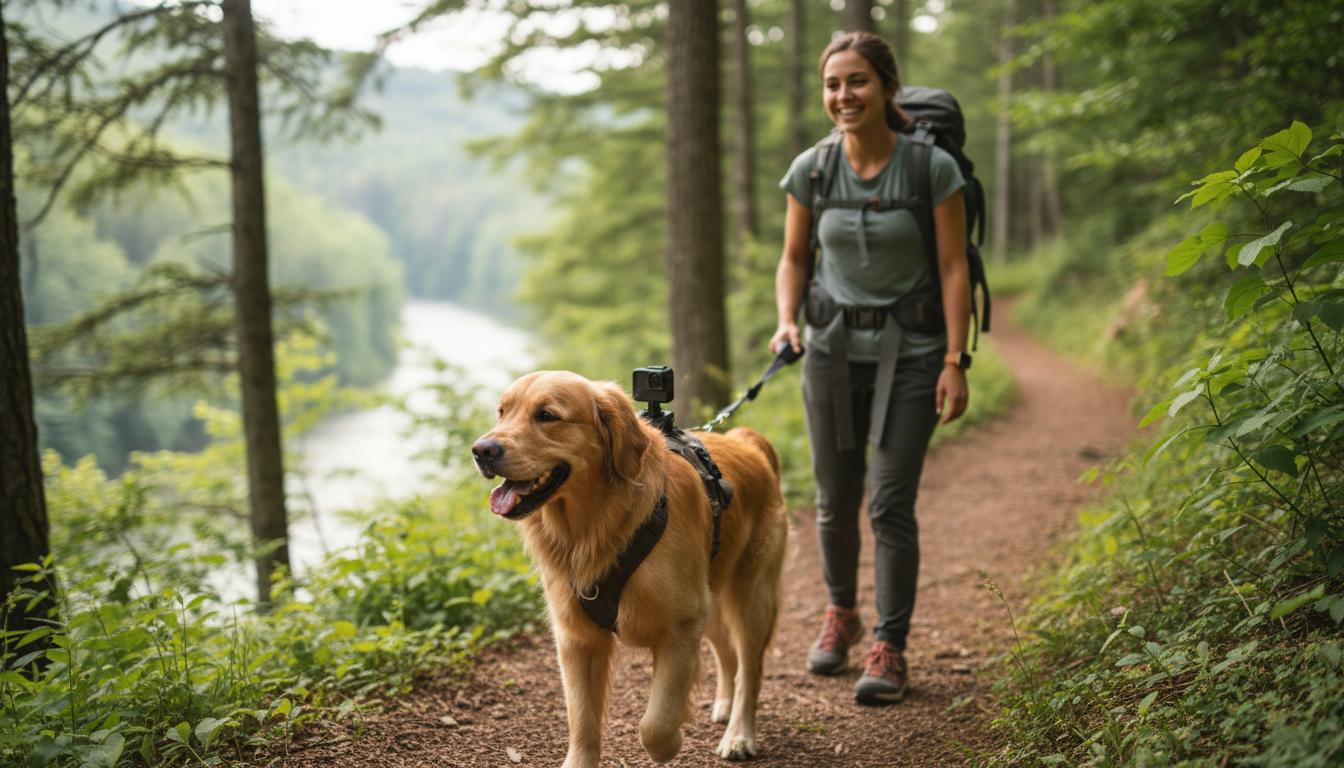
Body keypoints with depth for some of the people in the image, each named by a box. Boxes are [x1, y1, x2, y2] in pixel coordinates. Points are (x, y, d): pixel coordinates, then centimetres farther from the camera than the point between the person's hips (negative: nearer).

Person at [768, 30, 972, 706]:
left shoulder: (933, 168, -10)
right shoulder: (810, 170, -1)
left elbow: (954, 269, -8)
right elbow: (794, 258, 9)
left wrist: (955, 362, -12)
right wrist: (787, 321, -9)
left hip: (909, 351, -3)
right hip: (832, 347, 3)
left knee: (890, 503, -7)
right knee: (835, 501, 10)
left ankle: (888, 649, 3)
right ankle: (840, 613, 35)